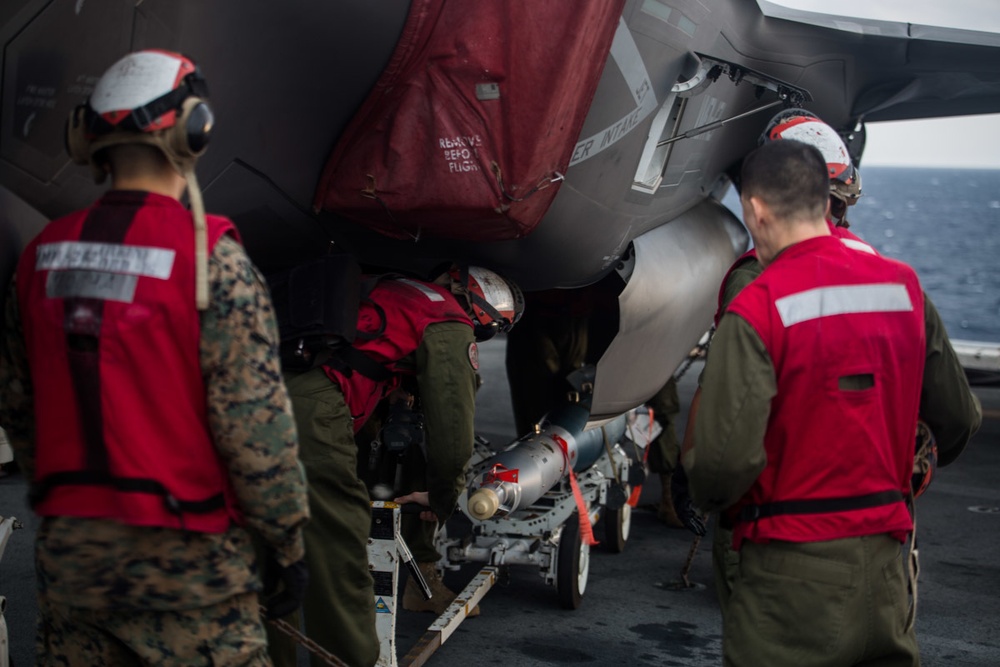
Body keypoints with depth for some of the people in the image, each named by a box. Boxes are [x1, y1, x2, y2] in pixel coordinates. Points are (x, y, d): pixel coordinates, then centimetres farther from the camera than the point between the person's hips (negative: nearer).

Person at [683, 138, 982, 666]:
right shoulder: (904, 287, 3)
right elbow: (959, 420, 10)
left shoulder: (757, 309, -15)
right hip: (884, 562, 5)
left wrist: (706, 494, 1)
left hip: (792, 569, -5)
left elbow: (727, 456, -21)